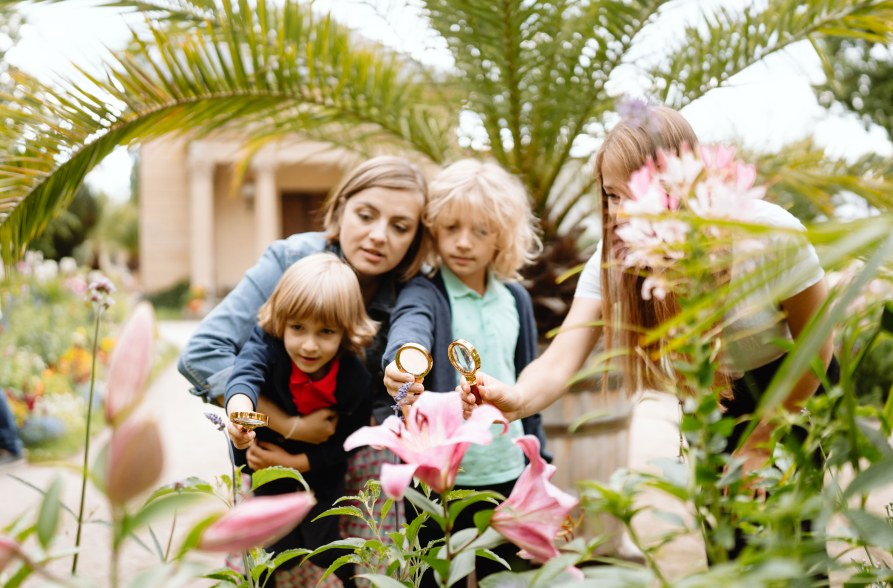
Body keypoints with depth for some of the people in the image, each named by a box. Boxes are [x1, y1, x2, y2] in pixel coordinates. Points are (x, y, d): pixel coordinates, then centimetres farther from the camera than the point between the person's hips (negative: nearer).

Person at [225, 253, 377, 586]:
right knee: (279, 556, 11)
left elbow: (344, 443, -15)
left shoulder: (355, 380, -28)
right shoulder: (267, 346, -31)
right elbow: (245, 374, -53)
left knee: (323, 548, 10)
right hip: (263, 459, 0)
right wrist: (239, 408, -76)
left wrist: (294, 462, -25)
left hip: (318, 470, 0)